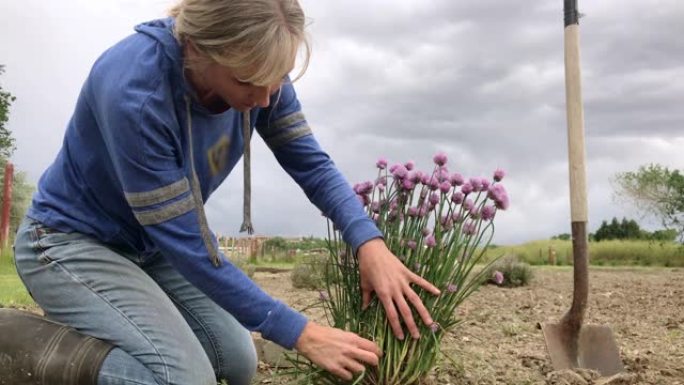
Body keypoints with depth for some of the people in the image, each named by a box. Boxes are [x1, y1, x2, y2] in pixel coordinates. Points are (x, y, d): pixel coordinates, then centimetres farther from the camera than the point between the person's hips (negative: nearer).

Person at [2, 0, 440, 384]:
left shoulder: (255, 68, -17)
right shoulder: (134, 89, -36)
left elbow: (312, 163, -8)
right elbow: (185, 242, -31)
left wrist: (370, 243, -26)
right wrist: (300, 333, -27)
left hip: (151, 246, 7)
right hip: (72, 241, -7)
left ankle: (93, 324, 18)